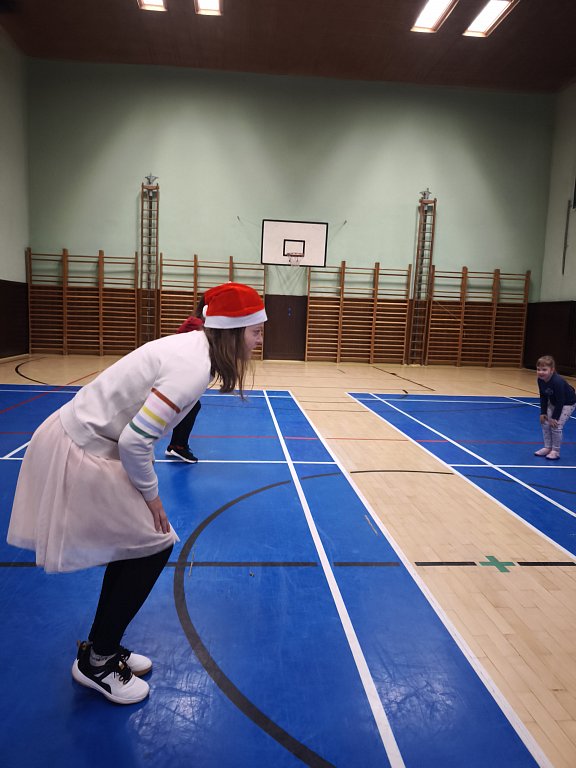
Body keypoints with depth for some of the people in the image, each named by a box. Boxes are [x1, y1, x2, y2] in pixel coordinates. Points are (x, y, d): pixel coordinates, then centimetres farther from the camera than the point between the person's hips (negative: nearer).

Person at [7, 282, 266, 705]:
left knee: (137, 542, 17)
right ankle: (96, 663, 21)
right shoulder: (193, 370, -26)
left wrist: (145, 490, 12)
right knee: (154, 548, 1)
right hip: (81, 455, -9)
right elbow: (135, 441, -28)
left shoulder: (193, 345, 3)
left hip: (80, 436, 9)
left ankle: (102, 646, 36)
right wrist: (151, 494, -11)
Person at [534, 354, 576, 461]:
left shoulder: (558, 382, -37)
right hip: (553, 402, 7)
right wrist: (543, 413, -6)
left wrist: (555, 418, -25)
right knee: (545, 423, 3)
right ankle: (547, 448, 16)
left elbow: (560, 402, -30)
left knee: (556, 426, -13)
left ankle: (555, 451, 1)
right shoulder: (541, 380, -16)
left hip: (567, 404, -7)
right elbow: (543, 397, -3)